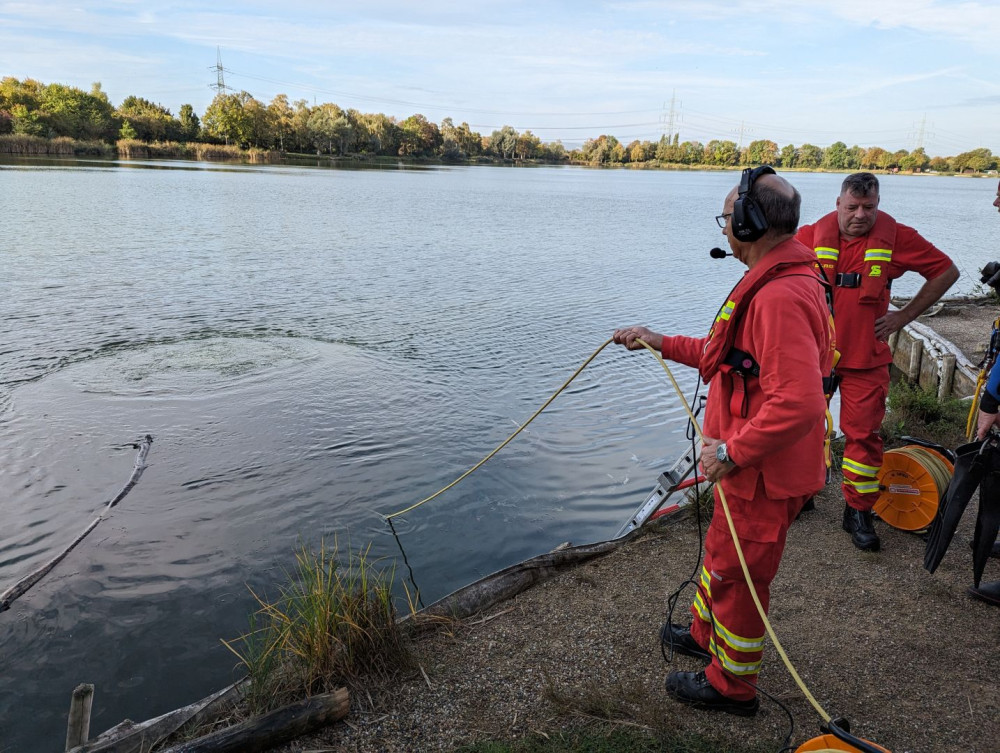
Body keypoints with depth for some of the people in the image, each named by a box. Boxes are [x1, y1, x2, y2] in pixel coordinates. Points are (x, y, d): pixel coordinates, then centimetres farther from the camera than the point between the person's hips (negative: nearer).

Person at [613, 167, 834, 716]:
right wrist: (661, 343, 18)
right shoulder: (774, 283, 8)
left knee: (737, 576, 8)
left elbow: (798, 402, -35)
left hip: (763, 475, -10)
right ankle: (706, 635, 50)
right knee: (720, 552, 27)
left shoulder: (780, 296, -28)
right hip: (752, 466, 10)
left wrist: (732, 451, -26)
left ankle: (732, 686, 30)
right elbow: (728, 355, 18)